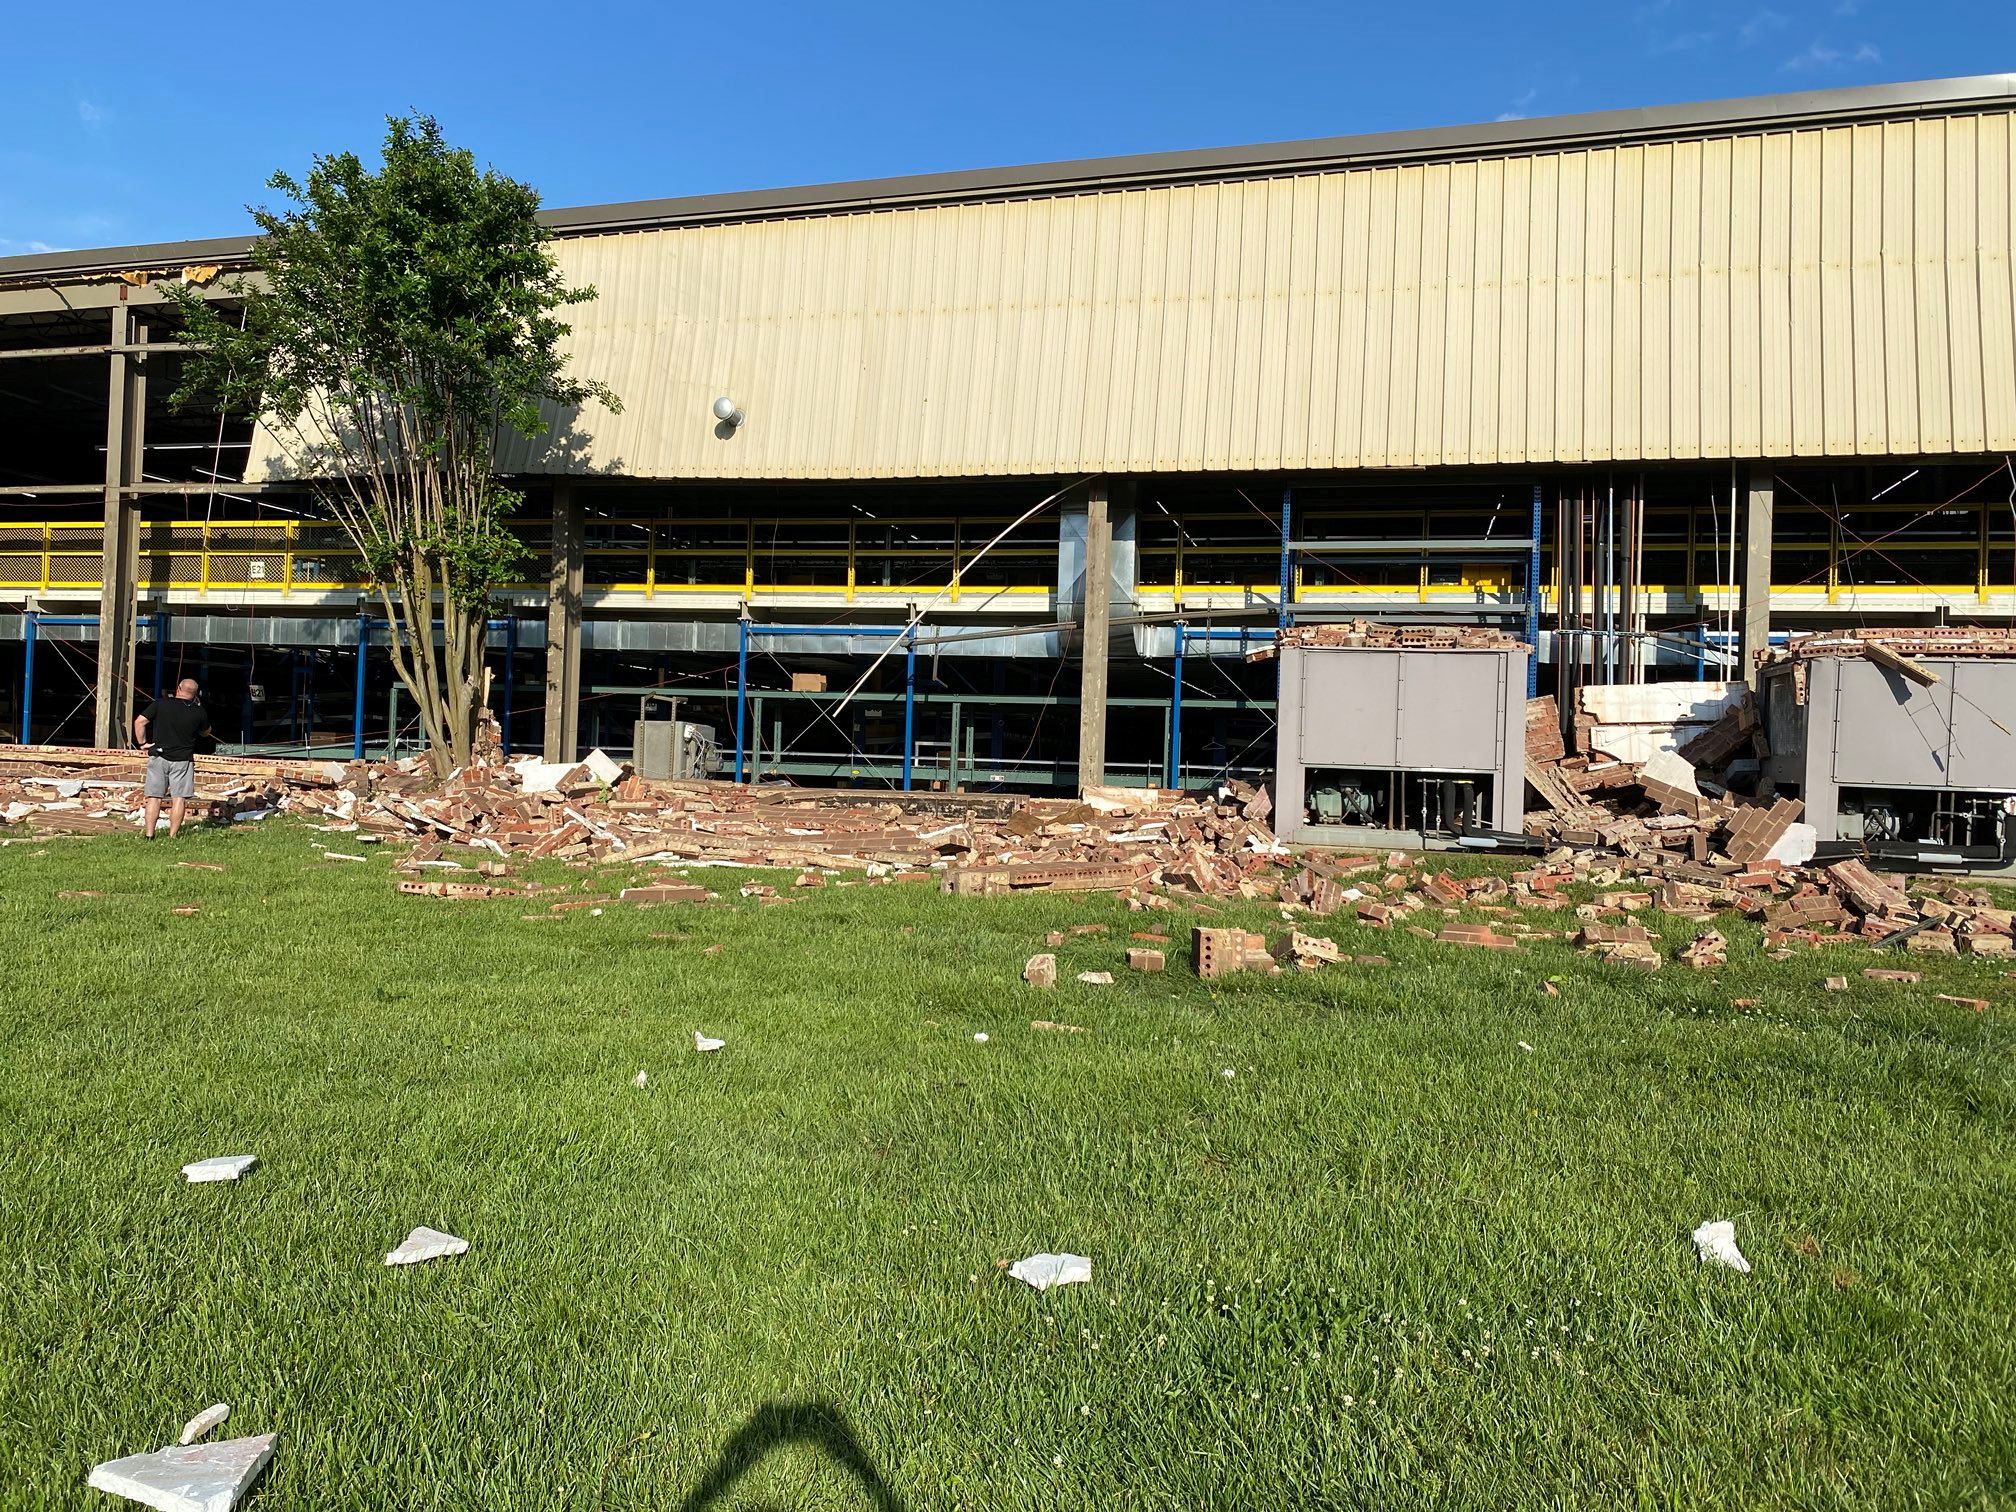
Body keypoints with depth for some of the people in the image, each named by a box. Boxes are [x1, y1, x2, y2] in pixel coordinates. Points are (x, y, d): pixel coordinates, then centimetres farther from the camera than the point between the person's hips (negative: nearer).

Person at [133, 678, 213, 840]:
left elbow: (139, 722, -6)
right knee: (179, 798, 2)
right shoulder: (199, 712, -2)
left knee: (154, 797, 6)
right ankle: (172, 836, 0)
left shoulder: (160, 704, -3)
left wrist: (142, 743, 4)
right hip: (183, 760, -1)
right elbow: (206, 732, 16)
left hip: (158, 756, 1)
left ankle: (149, 835, 5)